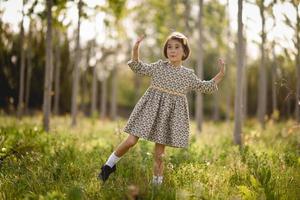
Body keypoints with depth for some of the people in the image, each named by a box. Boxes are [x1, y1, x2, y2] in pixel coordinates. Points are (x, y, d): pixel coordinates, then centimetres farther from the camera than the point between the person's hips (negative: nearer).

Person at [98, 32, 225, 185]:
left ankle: (157, 182, 16)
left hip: (170, 113, 0)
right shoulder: (159, 66, 5)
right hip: (150, 108, 0)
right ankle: (109, 165, 17)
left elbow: (205, 87, 15)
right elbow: (139, 68, 12)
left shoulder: (188, 75, 6)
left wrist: (221, 75, 6)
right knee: (131, 141, -4)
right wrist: (135, 49, -2)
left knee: (159, 153, 3)